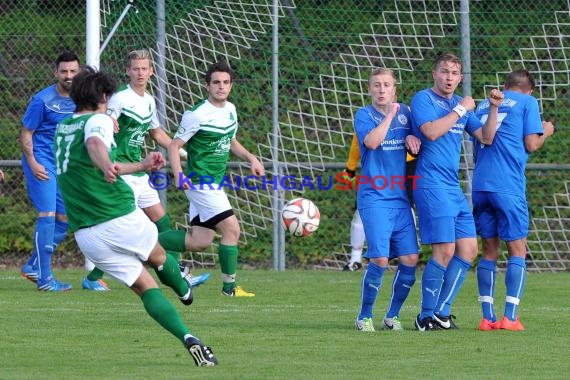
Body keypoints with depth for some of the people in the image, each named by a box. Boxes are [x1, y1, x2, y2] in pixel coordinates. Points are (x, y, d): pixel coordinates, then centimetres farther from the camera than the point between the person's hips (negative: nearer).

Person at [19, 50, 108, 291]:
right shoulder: (42, 100, -12)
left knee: (64, 220, 9)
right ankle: (44, 279, -9)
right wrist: (32, 163, -17)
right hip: (42, 162, -7)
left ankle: (32, 267, 24)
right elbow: (25, 134, -7)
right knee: (48, 215, -13)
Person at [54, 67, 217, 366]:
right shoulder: (98, 121, -7)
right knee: (158, 257, 27)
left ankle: (186, 337, -7)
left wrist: (142, 166, 33)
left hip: (85, 235, 6)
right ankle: (184, 292, 51)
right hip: (120, 218, -6)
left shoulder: (62, 129, 16)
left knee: (145, 286, 7)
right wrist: (107, 166, -54)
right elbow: (94, 143, -33)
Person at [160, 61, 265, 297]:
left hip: (215, 184, 9)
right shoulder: (197, 115, -15)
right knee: (231, 229, -12)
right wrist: (179, 175, -27)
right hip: (201, 182, -9)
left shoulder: (230, 109, 9)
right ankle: (229, 287, -3)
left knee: (200, 242, 7)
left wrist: (251, 158, 9)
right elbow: (174, 146, -13)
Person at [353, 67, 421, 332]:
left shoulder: (404, 112, 13)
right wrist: (390, 115, -13)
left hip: (401, 198, 5)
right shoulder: (364, 115, -1)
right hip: (374, 198, -5)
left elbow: (416, 145, 22)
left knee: (409, 259, -2)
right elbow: (371, 142, -19)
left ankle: (393, 316, 15)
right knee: (380, 259, -14)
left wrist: (412, 138, 0)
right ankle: (364, 317, 2)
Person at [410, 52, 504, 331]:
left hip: (454, 187, 8)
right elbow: (431, 131, -20)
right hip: (432, 185, -8)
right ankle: (426, 316, -4)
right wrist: (461, 110, -12)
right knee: (445, 250, -13)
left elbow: (486, 137, 16)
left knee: (468, 250, 3)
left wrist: (493, 108, 3)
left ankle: (442, 312, 9)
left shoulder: (460, 103, 18)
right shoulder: (423, 99, -4)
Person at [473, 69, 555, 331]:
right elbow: (531, 145, 0)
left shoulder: (483, 105, 19)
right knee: (517, 251, 1)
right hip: (508, 187, -5)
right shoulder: (528, 102, 3)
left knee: (490, 251, 9)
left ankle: (488, 317, 2)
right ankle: (510, 317, -9)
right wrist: (545, 133, 18)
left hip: (480, 186, 5)